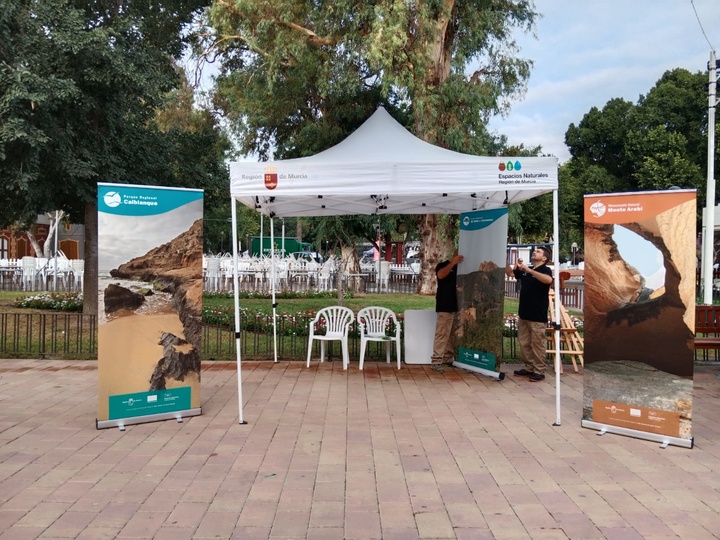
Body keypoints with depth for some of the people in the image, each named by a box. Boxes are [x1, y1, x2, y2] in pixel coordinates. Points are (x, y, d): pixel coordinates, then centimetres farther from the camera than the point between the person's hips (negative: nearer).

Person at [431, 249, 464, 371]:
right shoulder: (443, 265, 1)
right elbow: (440, 275, -22)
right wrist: (453, 263, -28)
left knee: (453, 335, 9)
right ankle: (436, 361, -10)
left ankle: (448, 358, 17)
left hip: (457, 307, 7)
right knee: (442, 334, -10)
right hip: (445, 307, -7)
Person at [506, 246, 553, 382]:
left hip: (538, 315, -7)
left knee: (537, 344, -1)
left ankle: (539, 371, 6)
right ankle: (529, 368, 22)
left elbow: (548, 280, -30)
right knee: (524, 343, 12)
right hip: (524, 313, 7)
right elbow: (510, 273, 21)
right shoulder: (524, 270, 12)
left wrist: (529, 270, -35)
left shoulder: (545, 270, -8)